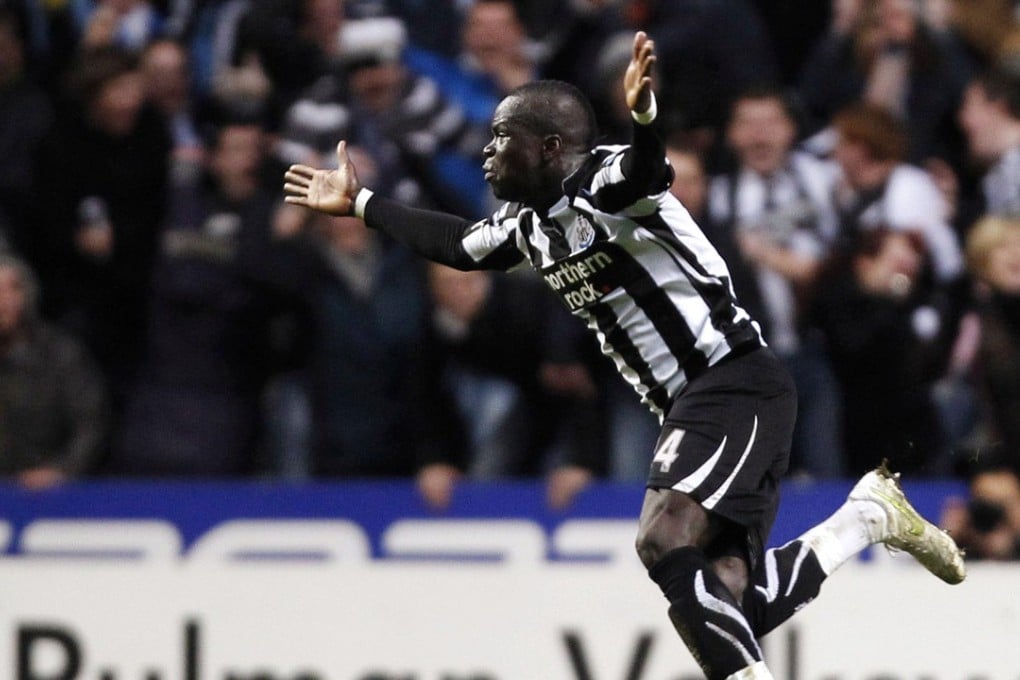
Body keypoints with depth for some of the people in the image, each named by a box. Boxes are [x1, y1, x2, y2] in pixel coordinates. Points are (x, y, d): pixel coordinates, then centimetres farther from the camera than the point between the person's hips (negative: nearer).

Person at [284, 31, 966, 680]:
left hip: (736, 384, -9)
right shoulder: (528, 225, 14)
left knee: (665, 542, -26)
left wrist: (645, 114, -59)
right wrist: (359, 203, 40)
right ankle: (868, 513, 16)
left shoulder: (606, 180, -13)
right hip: (690, 408, 9)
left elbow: (649, 166, -37)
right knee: (729, 605, -1)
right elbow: (456, 244, 33)